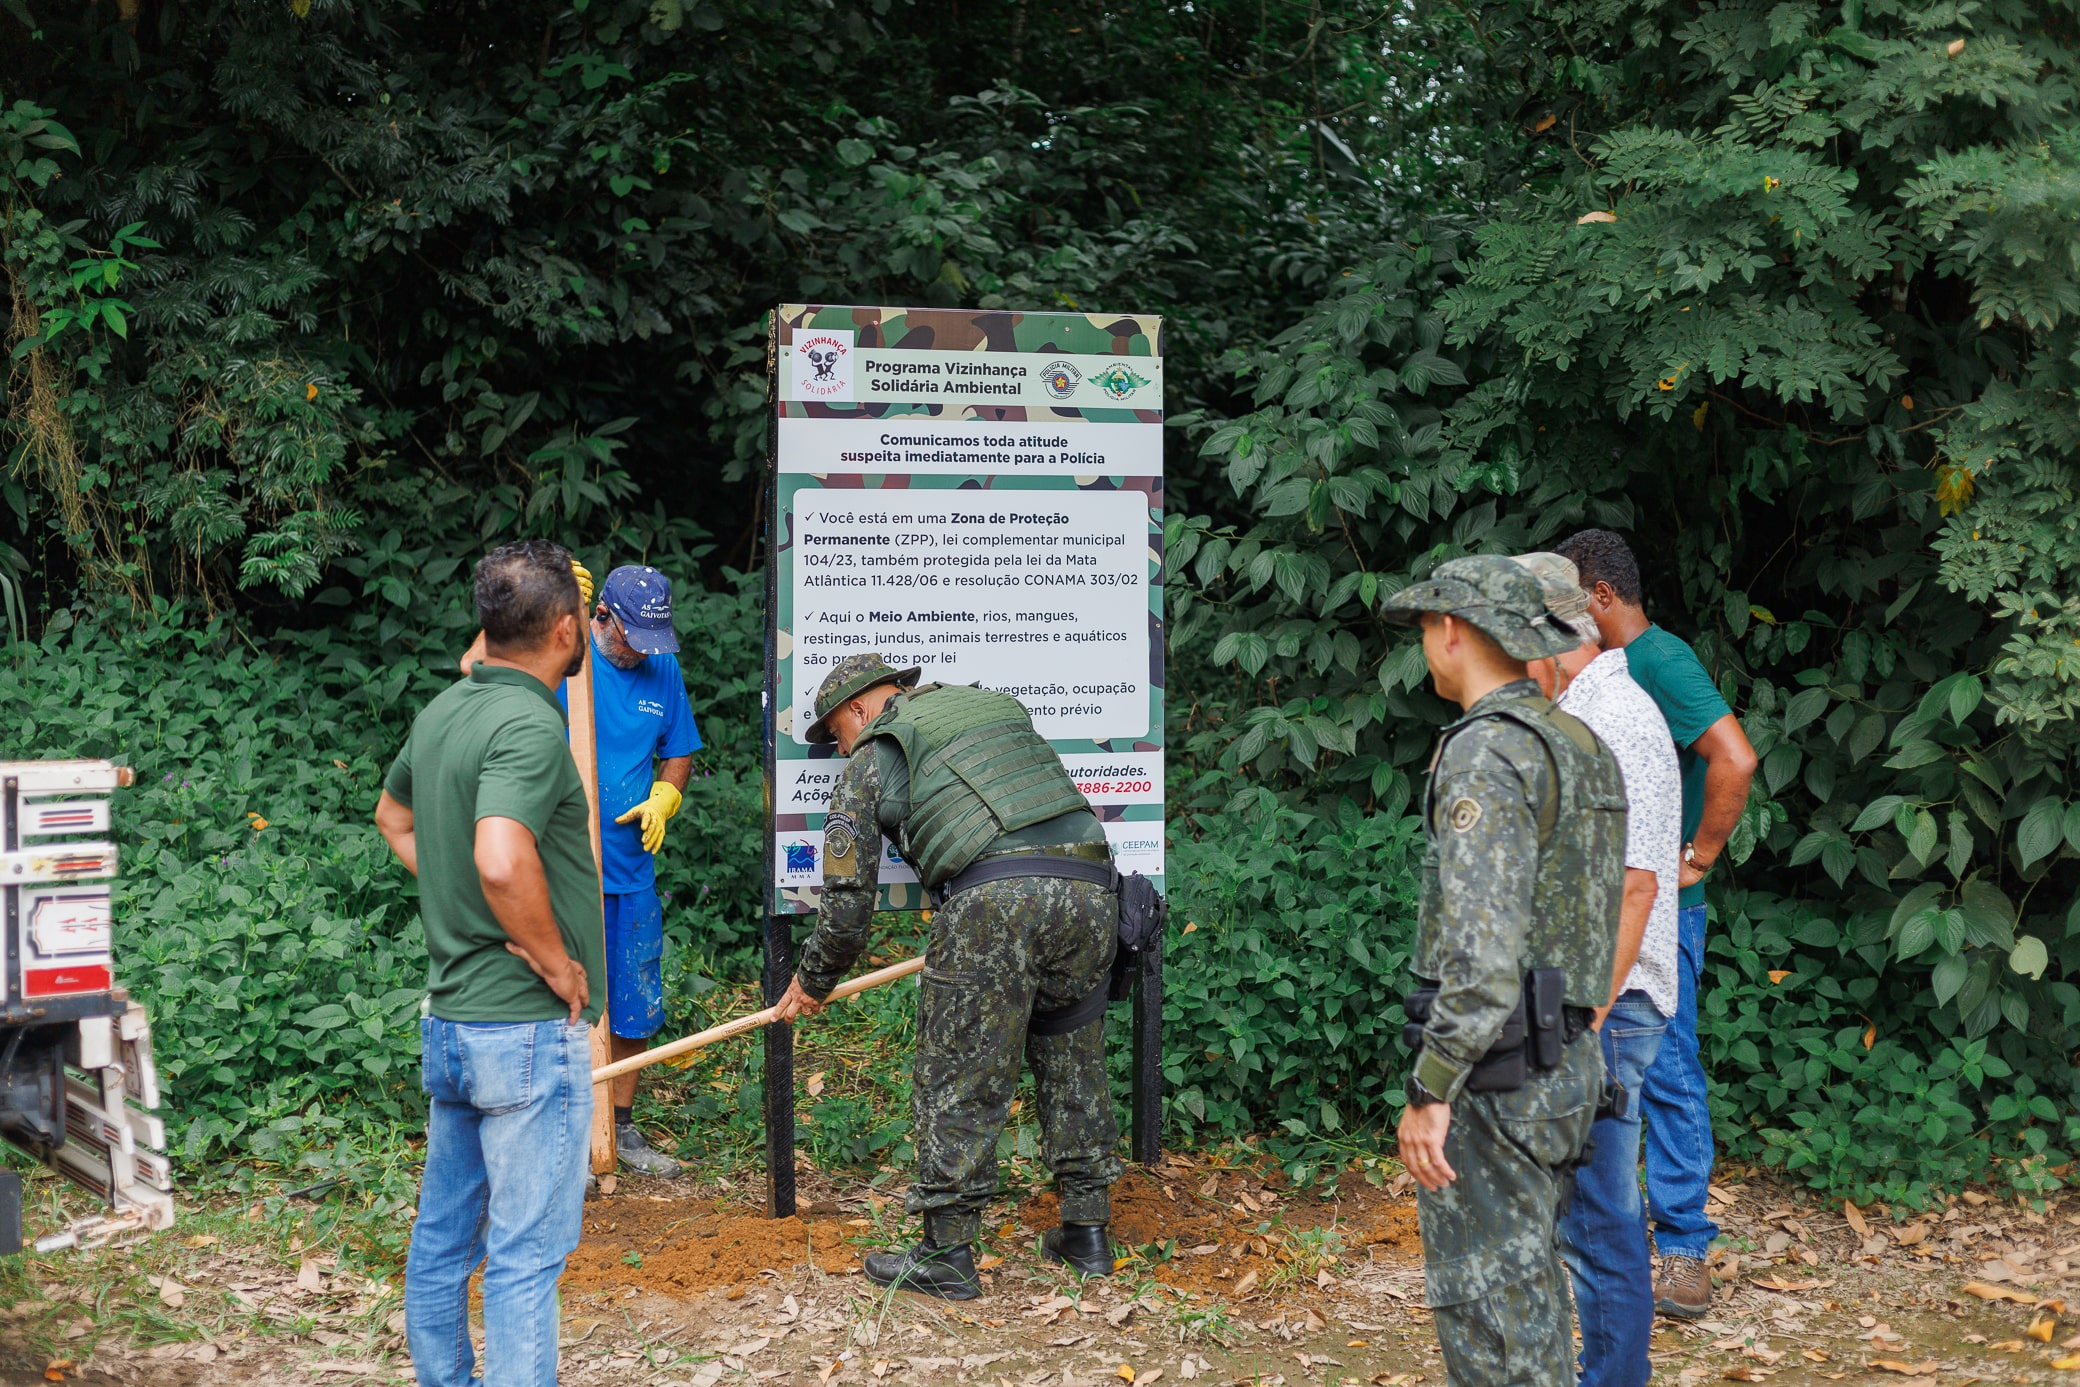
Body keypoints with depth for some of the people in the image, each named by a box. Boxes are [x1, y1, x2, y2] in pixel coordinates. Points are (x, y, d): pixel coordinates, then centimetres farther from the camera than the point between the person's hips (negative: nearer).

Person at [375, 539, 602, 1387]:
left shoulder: (442, 713, 7)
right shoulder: (531, 724, -19)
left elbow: (394, 816, 26)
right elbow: (502, 862, -34)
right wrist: (558, 963, -19)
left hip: (446, 1020, 9)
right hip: (529, 1030, -9)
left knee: (443, 1236, 17)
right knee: (525, 1251, -2)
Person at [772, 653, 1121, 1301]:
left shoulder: (873, 755, 14)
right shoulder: (994, 703, 30)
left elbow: (849, 891, 13)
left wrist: (814, 980, 26)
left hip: (994, 895, -6)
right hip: (1091, 883, 6)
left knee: (959, 1084, 3)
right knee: (1073, 1064, 19)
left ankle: (946, 1256, 8)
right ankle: (1087, 1233, 25)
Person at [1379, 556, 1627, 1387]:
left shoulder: (1487, 752, -17)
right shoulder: (1582, 745, 14)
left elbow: (1482, 942, -24)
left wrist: (1430, 1090, -21)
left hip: (1495, 1074, -9)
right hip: (1569, 1060, 10)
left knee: (1489, 1305, -3)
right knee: (1525, 1283, 19)